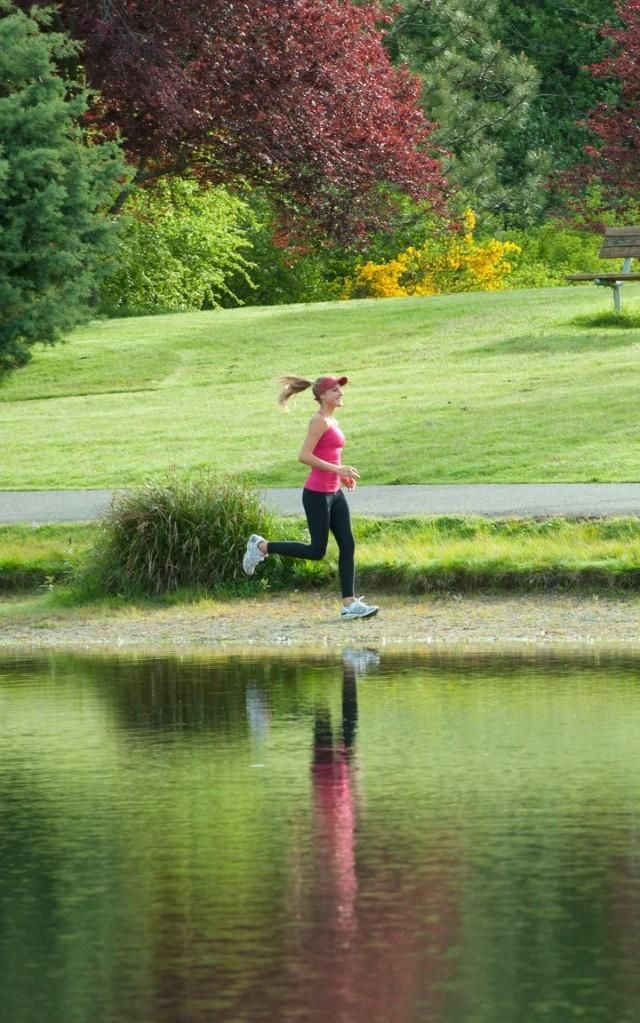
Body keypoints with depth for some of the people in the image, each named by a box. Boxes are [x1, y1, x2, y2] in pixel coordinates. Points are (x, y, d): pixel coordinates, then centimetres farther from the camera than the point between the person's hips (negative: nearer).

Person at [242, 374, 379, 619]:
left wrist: (342, 475, 10)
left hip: (334, 493, 9)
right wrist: (337, 469, -23)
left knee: (347, 545, 1)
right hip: (317, 494, -9)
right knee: (317, 551, -2)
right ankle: (261, 546, 13)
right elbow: (304, 456, -21)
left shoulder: (332, 421, 14)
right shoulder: (319, 421, -14)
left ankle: (349, 604, 0)